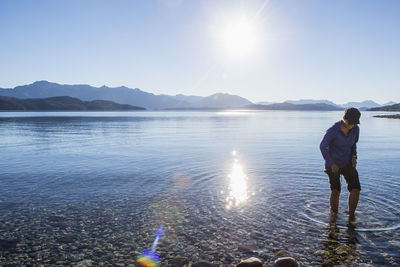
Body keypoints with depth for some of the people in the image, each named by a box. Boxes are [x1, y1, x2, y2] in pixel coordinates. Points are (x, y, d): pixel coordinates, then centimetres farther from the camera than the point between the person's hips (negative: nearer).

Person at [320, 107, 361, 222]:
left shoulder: (355, 129, -11)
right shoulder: (332, 130, -27)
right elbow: (322, 147, -15)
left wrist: (354, 157, -5)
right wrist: (331, 163, -17)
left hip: (347, 163, 4)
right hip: (332, 164, -4)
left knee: (356, 189, -11)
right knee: (335, 192, -11)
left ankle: (351, 216, 9)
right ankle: (334, 213, 18)